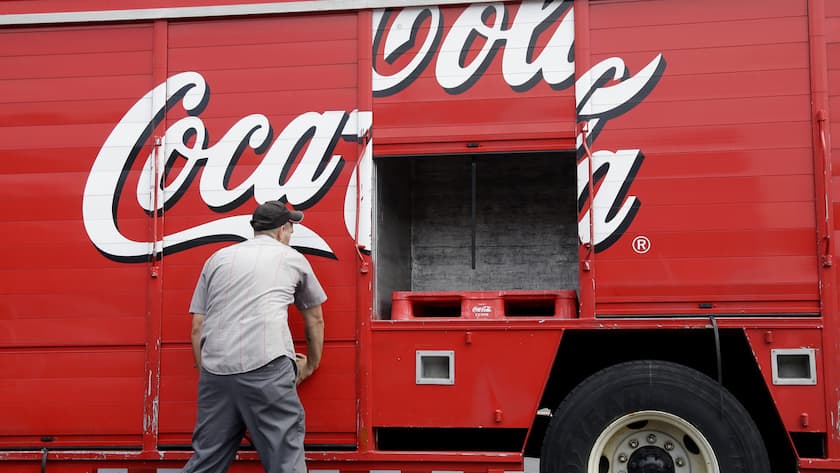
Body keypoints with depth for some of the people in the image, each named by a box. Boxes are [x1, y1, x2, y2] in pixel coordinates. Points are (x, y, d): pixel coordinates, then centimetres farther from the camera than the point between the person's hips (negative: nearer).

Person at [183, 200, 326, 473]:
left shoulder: (218, 258, 23)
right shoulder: (292, 258, 18)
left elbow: (197, 328, 19)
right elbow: (315, 320, 29)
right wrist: (311, 365, 41)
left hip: (215, 369, 4)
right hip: (266, 368, -4)